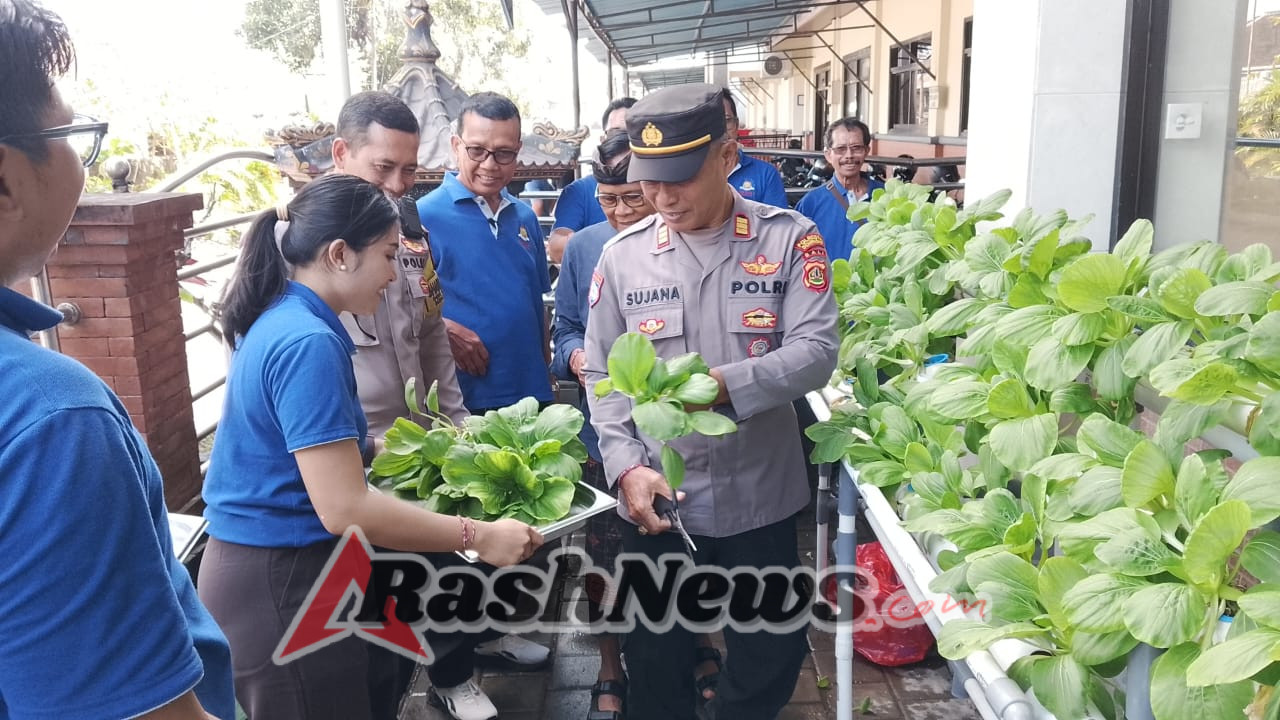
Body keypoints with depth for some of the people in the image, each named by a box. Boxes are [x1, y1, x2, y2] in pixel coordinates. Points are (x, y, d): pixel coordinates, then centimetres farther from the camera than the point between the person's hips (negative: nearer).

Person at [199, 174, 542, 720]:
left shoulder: (280, 321, 6)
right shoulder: (307, 343, -23)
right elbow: (343, 509, -27)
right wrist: (480, 537, -22)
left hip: (264, 567, 10)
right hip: (281, 581, -9)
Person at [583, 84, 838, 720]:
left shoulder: (788, 238, -5)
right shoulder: (622, 255, 0)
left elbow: (817, 349, -12)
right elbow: (600, 374, 2)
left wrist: (727, 383, -28)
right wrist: (627, 468, -10)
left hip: (760, 496, -1)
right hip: (656, 499, 1)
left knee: (771, 655, 16)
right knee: (656, 663, 17)